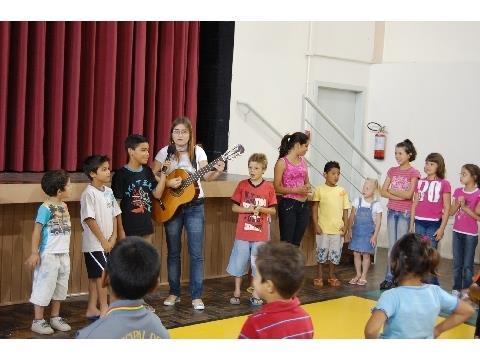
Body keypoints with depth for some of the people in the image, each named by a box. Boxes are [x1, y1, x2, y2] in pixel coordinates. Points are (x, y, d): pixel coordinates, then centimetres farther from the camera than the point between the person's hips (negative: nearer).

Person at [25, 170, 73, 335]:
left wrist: (65, 250, 16)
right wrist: (34, 253, -17)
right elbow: (37, 231, -15)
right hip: (49, 255, -8)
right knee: (45, 286, 0)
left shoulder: (64, 206, 7)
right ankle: (38, 321, 11)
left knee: (61, 286, 15)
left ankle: (55, 317, 28)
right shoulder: (46, 208, -16)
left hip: (63, 254, 8)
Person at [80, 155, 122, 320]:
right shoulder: (89, 193, -15)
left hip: (106, 243, 8)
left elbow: (114, 215, 11)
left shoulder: (108, 191, 8)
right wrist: (103, 241, -15)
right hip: (94, 244, -8)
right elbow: (90, 219, -17)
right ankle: (104, 309, 0)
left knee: (95, 276, 13)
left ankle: (92, 309, 20)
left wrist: (113, 237, 1)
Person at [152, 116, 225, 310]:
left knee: (196, 253, -2)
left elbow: (206, 176, -6)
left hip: (194, 207, 0)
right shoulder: (165, 152, -2)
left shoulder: (197, 151, 0)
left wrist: (217, 172, -25)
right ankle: (174, 293, 19)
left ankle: (196, 296, 5)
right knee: (173, 252, 7)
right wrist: (167, 183, -20)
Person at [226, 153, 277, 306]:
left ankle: (255, 293, 19)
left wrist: (261, 209, -16)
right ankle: (237, 292, 20)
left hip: (261, 234, 0)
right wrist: (248, 209, -14)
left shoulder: (269, 187, 0)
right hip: (243, 233, 0)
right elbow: (234, 207, 2)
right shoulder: (242, 185, 0)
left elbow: (273, 210, 3)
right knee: (239, 262, 5)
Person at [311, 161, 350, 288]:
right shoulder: (320, 189, -3)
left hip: (338, 229, 3)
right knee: (322, 252, 4)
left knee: (335, 253, 9)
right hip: (323, 228, -3)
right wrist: (316, 225, -6)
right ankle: (319, 276, 16)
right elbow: (314, 208, -1)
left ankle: (332, 276, 23)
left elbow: (345, 210, 8)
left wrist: (346, 225, 1)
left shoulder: (342, 191, 5)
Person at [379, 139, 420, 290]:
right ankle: (389, 277, 10)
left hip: (405, 213, -4)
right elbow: (383, 191, 2)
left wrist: (392, 190, -4)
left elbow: (408, 194, -15)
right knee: (391, 246, 7)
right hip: (392, 211, 5)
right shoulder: (392, 170, 8)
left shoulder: (413, 173, -6)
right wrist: (399, 196, -11)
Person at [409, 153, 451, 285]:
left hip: (434, 224, -4)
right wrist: (411, 224, 10)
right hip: (419, 223, 4)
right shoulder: (420, 182, 9)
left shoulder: (444, 184, -2)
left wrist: (442, 228, -7)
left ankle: (433, 286, 7)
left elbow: (447, 208, -2)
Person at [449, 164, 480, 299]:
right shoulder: (458, 191, 3)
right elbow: (451, 212, 3)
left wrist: (464, 207, -20)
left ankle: (466, 290, 13)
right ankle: (456, 288, 20)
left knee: (468, 264, 3)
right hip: (457, 231, 5)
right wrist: (458, 203, -14)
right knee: (457, 263, 11)